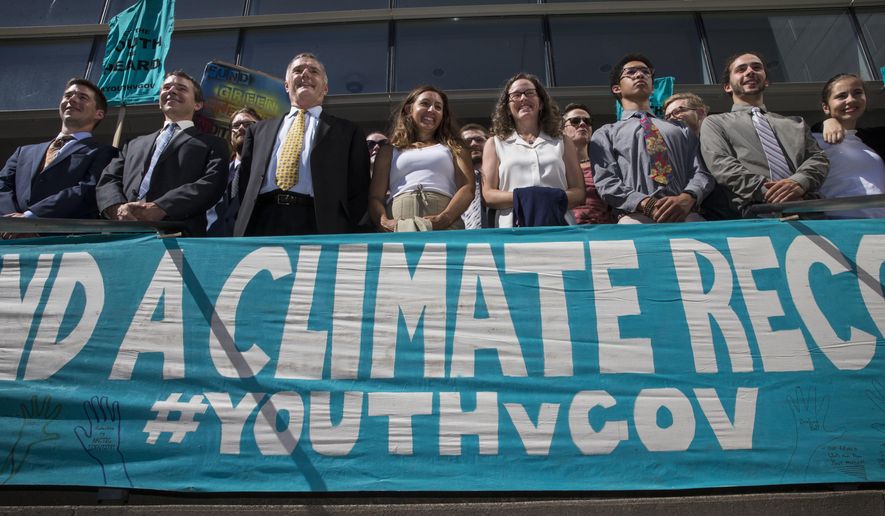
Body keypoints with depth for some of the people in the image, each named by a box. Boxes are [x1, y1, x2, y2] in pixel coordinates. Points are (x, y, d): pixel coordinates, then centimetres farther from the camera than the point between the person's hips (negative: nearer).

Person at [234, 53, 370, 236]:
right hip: (260, 225, 3)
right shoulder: (260, 130, 23)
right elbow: (245, 183, 20)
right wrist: (245, 226, 4)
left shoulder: (347, 132, 14)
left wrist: (340, 232, -6)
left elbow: (358, 191, 7)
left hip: (315, 228, -2)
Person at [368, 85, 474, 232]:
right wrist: (383, 221, -10)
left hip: (443, 225, 0)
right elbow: (375, 197, 13)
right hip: (398, 223, 1)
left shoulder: (453, 148, 23)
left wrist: (444, 218, -12)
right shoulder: (389, 152, 24)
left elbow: (467, 188, 7)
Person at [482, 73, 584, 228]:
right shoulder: (495, 144, 18)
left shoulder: (562, 142, 21)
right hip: (513, 230, 0)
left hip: (559, 226, 1)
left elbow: (579, 192, 15)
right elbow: (488, 195, 9)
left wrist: (555, 199, -6)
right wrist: (522, 198, -9)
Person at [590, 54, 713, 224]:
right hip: (636, 214, -2)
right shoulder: (605, 133, 20)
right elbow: (606, 183, 4)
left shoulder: (681, 129, 30)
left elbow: (701, 172, 15)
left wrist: (686, 199, -9)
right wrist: (648, 204, -14)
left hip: (684, 214, 2)